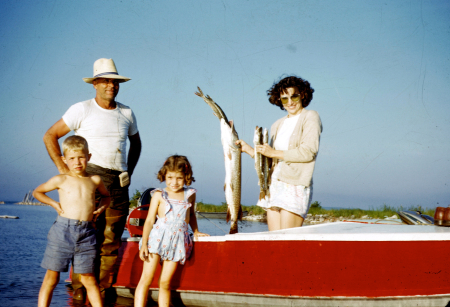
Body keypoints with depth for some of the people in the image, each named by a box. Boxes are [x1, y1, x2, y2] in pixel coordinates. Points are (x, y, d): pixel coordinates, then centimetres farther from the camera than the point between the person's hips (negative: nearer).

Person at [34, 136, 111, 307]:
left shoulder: (95, 180, 11)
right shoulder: (61, 180, 5)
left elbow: (106, 196, 31)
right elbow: (37, 192, 18)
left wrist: (101, 208, 11)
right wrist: (54, 203, 4)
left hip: (86, 234, 2)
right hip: (63, 230, -2)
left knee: (89, 279, 7)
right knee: (52, 277, 2)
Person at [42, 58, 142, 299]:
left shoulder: (127, 113, 13)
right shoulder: (82, 110, 1)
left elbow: (136, 143, 30)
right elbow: (50, 136, 2)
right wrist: (62, 168, -6)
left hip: (118, 185, 4)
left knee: (111, 243, 3)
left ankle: (101, 294, 10)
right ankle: (79, 294, -1)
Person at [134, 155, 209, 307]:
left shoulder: (189, 194, 9)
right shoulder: (159, 195, 1)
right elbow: (149, 220, 0)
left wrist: (196, 232, 27)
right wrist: (144, 243, -5)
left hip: (178, 241, 2)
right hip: (157, 238, -2)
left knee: (165, 282, 2)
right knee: (146, 279, -8)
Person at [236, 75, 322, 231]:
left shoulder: (310, 117, 1)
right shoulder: (278, 125, 21)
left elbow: (308, 152, -11)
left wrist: (275, 153, -8)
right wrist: (248, 148, 17)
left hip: (295, 185, -7)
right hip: (274, 184, 7)